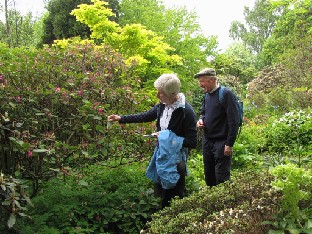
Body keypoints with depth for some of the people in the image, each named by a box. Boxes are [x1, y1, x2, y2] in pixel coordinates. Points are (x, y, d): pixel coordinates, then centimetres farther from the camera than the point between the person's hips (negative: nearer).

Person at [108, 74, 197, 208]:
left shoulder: (186, 112, -23)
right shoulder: (162, 105, -1)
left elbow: (192, 142, -21)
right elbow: (146, 116, 15)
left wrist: (169, 138, -23)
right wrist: (121, 119, 12)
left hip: (176, 159, -7)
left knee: (175, 195, 5)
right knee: (161, 190, 19)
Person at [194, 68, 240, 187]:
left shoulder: (226, 94, -14)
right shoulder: (207, 95, 10)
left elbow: (234, 121, -17)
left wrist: (229, 144, -19)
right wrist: (201, 120, 2)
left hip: (221, 142, -8)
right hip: (207, 141, 8)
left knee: (222, 177, -4)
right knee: (209, 175, 17)